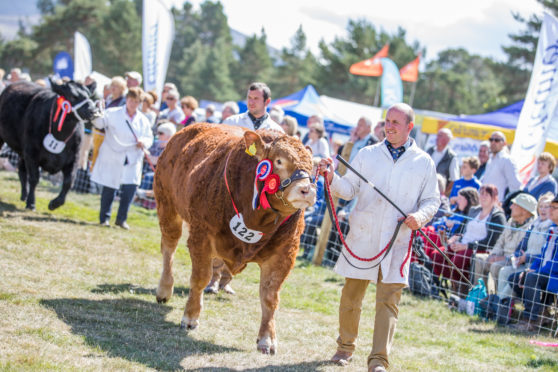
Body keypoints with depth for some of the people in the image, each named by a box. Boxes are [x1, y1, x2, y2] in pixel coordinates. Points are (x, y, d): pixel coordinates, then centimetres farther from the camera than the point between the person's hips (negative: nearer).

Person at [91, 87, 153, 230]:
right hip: (113, 158, -2)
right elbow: (100, 123, -12)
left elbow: (149, 137, 15)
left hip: (133, 160, 3)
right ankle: (104, 218, 16)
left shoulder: (143, 120, 11)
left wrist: (144, 142, -8)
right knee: (109, 188, 2)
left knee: (130, 189, -8)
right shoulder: (113, 114, 0)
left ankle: (121, 218, 6)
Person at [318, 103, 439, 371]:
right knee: (351, 294, 8)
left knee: (389, 299, -8)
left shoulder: (423, 163, 7)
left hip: (397, 241, -1)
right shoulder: (367, 155, 9)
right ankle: (345, 346, 28)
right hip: (362, 237, 1)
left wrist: (421, 216, -10)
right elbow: (348, 190, 7)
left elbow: (432, 200, 10)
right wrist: (332, 179, -14)